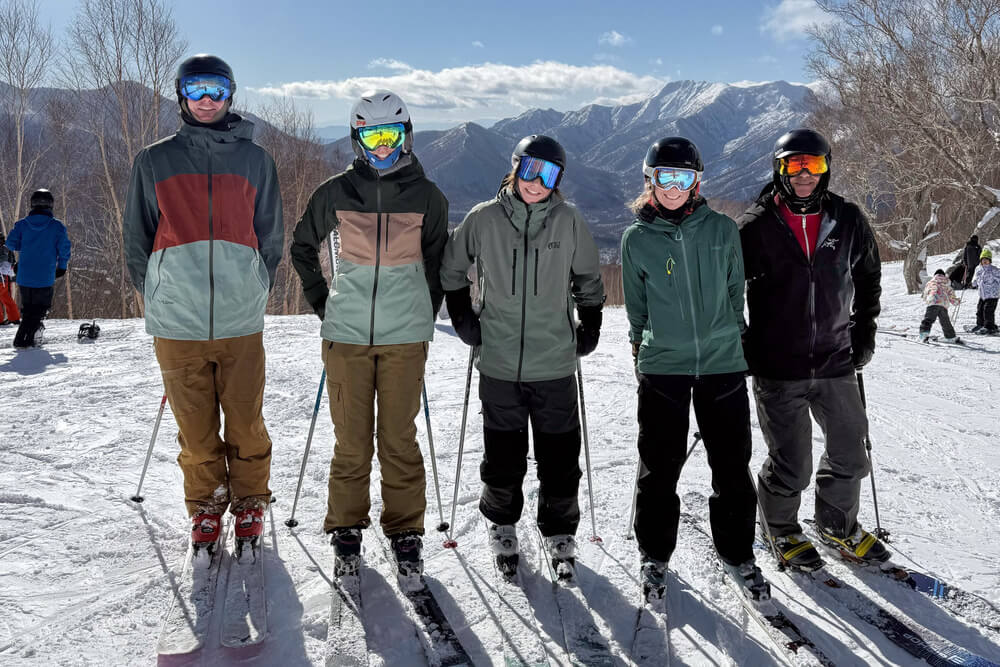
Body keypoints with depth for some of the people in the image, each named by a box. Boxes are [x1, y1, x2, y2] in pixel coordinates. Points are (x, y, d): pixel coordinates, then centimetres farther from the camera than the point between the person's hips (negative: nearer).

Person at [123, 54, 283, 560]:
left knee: (246, 425, 7)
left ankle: (249, 506, 26)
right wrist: (157, 298, 8)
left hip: (241, 323, 0)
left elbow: (270, 237, 12)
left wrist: (253, 292, 7)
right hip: (177, 324, 0)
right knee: (195, 430, 8)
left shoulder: (254, 159, 8)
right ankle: (206, 509, 28)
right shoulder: (154, 160, 7)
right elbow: (137, 239, 12)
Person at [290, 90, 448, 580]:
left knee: (399, 440, 4)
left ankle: (405, 532, 17)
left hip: (405, 337, 0)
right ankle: (346, 531, 20)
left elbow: (438, 263, 14)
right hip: (346, 335, 1)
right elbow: (302, 248, 17)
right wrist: (323, 302, 10)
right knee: (350, 441, 5)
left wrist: (423, 314, 9)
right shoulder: (335, 193, 4)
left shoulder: (427, 197, 4)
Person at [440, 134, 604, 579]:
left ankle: (559, 534, 28)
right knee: (503, 456, 9)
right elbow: (452, 269, 14)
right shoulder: (484, 219, 0)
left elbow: (589, 281, 14)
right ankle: (502, 526, 32)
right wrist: (463, 317, 8)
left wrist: (590, 326, 9)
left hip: (555, 364, 0)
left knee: (560, 456, 7)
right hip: (499, 363, 0)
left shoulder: (569, 221, 1)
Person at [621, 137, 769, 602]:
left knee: (733, 468, 8)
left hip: (723, 363, 1)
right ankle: (654, 555, 25)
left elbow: (735, 292, 11)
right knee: (660, 468, 6)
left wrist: (727, 339, 12)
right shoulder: (637, 239, 1)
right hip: (661, 367, -1)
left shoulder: (722, 229, 3)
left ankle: (737, 554, 27)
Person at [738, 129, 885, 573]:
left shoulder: (848, 221, 3)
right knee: (790, 463, 2)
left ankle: (839, 526, 38)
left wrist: (864, 330, 12)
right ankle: (781, 531, 28)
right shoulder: (755, 227, -7)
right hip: (777, 367, -4)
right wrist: (738, 347, -2)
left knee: (850, 453, 13)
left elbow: (869, 276, 18)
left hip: (836, 361, 4)